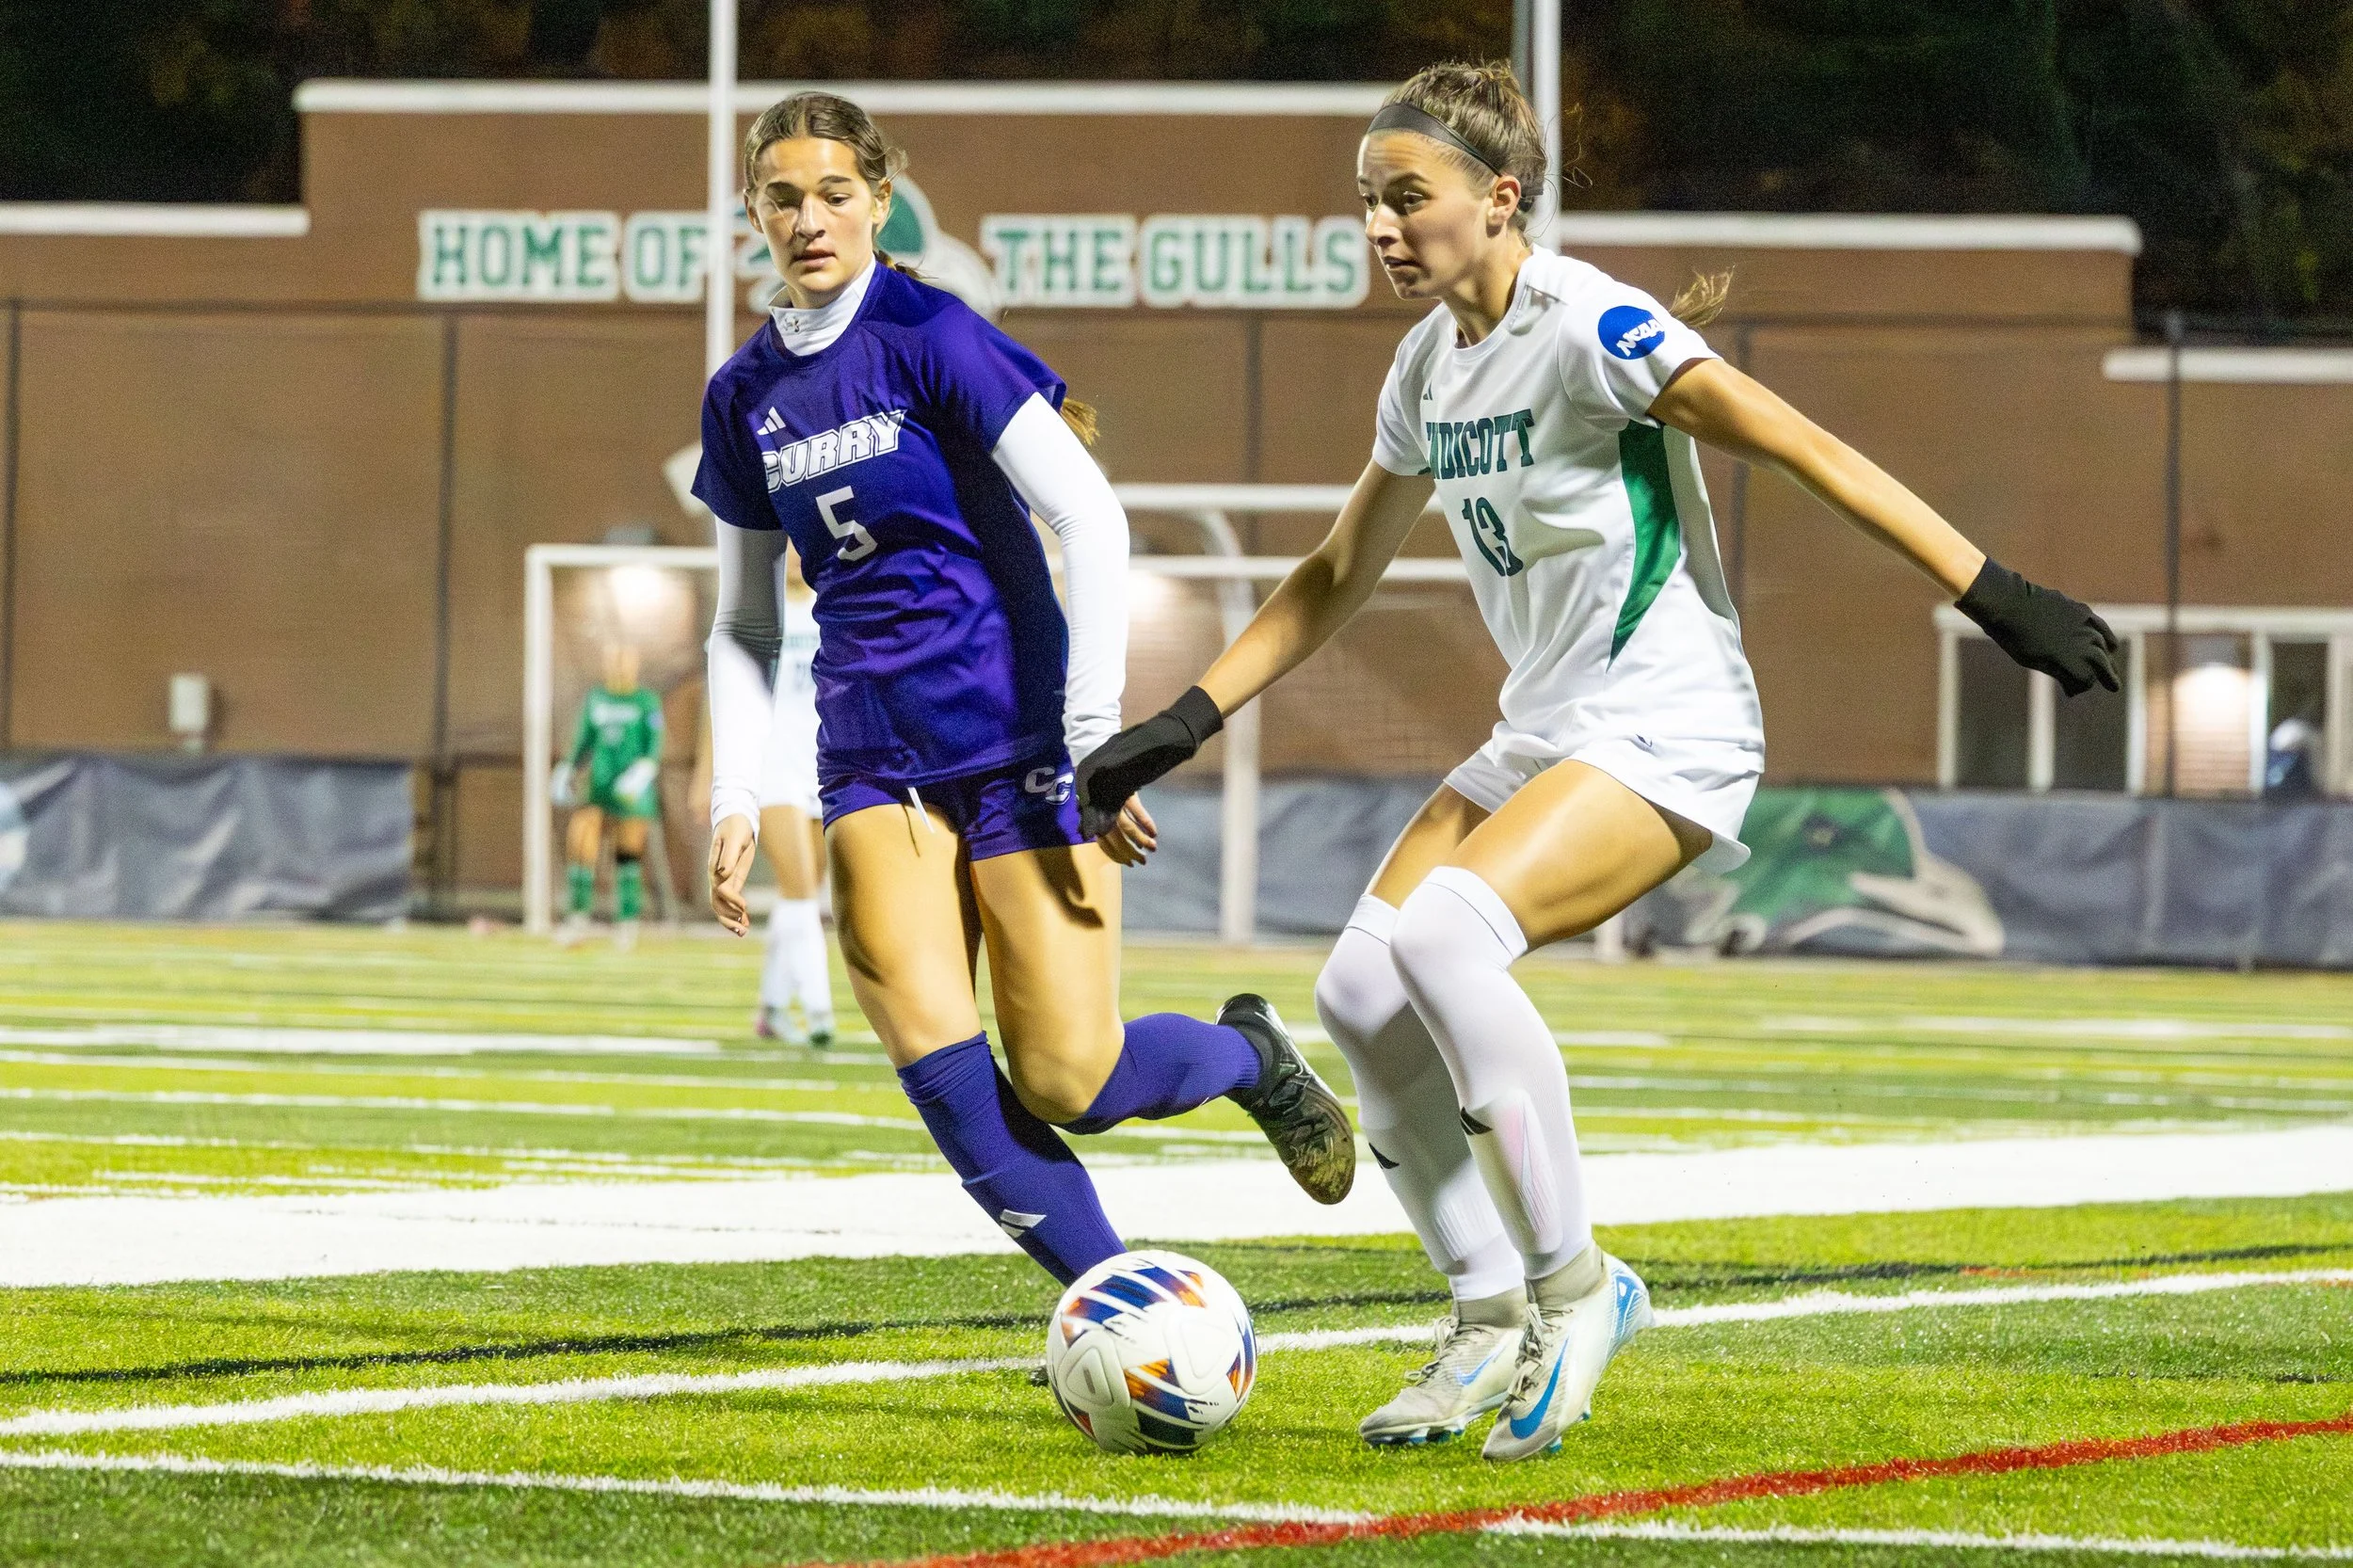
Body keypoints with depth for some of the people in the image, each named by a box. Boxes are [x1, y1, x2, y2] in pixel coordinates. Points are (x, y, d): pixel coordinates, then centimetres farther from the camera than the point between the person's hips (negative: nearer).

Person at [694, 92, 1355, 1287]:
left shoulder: (928, 336, -9)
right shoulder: (746, 397, 8)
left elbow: (1091, 518, -12)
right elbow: (744, 623, 17)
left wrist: (1096, 737, -16)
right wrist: (736, 802, 5)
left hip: (1013, 736, -5)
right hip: (874, 764, 5)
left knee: (1067, 1083, -10)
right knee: (935, 1055, -17)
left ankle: (1249, 1054, 24)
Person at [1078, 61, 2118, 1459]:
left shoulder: (1589, 327, -15)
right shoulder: (1427, 369, 11)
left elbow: (1806, 452, -19)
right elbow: (1339, 577, 23)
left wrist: (1992, 593, -25)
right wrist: (1186, 723, 17)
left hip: (1670, 731, -8)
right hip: (1542, 734, 8)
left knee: (1442, 928, -29)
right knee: (1361, 988, -6)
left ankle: (1574, 1283, -17)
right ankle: (1494, 1321, 6)